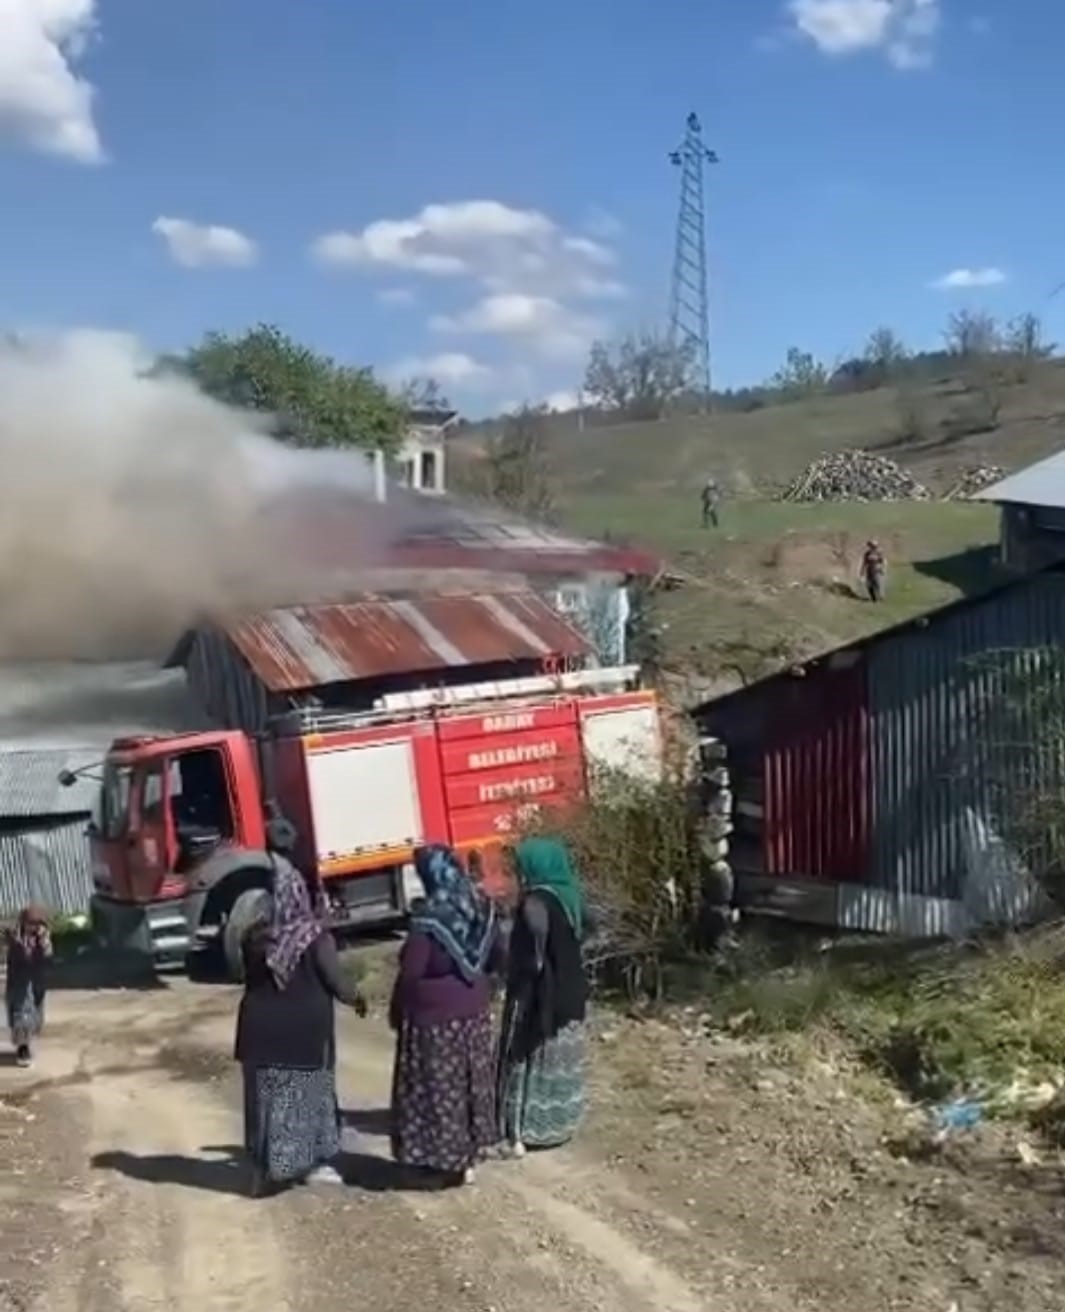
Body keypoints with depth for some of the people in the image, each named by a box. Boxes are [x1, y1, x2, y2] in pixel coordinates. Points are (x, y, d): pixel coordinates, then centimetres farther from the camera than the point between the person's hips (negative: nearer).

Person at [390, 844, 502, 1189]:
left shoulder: (428, 917, -22)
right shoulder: (481, 906, -3)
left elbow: (409, 973, -16)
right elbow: (497, 958, 9)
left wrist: (397, 1013, -3)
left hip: (435, 1018, -6)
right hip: (475, 1012, 6)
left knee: (437, 1089, 6)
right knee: (470, 1083, 16)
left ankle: (442, 1164, 13)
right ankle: (467, 1159, 25)